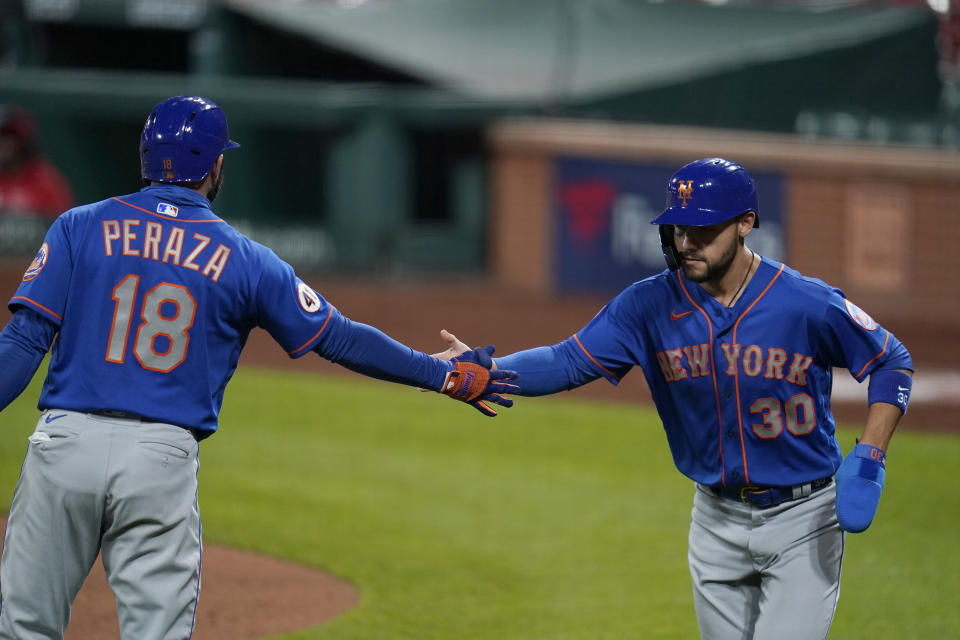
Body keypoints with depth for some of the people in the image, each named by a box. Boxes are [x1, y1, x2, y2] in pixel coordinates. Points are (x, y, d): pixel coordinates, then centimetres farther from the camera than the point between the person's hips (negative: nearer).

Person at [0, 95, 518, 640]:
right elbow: (340, 338, 9)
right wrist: (448, 376, 18)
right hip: (164, 461, 0)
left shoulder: (79, 228, 6)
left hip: (67, 440, 0)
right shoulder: (243, 260, 6)